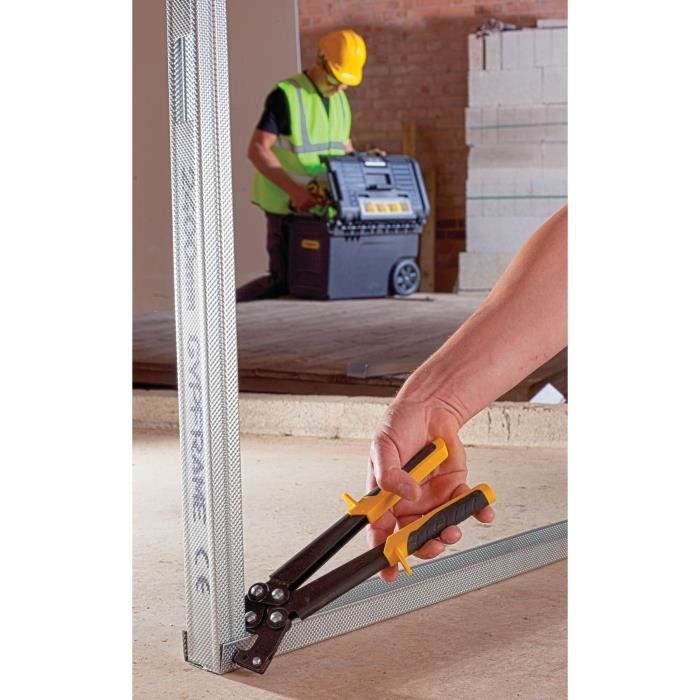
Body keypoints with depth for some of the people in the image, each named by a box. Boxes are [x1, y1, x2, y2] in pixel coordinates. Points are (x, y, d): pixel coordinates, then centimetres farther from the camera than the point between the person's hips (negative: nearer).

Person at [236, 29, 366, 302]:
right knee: (283, 281, -6)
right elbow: (257, 150, -17)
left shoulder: (340, 101, 12)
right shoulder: (285, 95, -12)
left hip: (324, 207, 7)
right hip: (289, 207, -7)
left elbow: (344, 149, 22)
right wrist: (294, 191, -26)